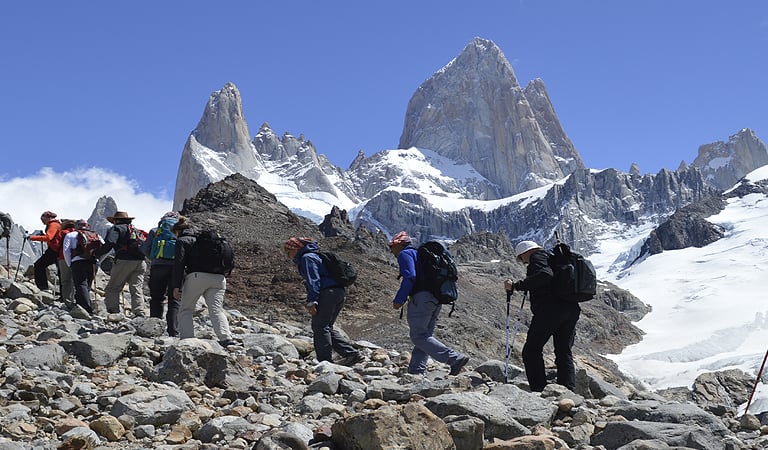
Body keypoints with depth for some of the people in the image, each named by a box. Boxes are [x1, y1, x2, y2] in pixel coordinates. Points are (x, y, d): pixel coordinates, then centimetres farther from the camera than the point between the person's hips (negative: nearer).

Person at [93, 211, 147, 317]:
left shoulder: (116, 229, 7)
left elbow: (107, 246, -4)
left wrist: (96, 254, 6)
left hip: (124, 261, -5)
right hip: (140, 262, 5)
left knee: (112, 288, 5)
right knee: (137, 288, 3)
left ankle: (113, 311, -4)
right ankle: (140, 313, -9)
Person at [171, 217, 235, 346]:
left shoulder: (182, 241, 10)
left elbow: (179, 263, -3)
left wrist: (176, 286, -6)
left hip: (197, 277, -5)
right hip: (218, 278, 5)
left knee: (186, 310, 9)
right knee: (216, 309, -2)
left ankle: (187, 339, -5)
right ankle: (226, 338, -22)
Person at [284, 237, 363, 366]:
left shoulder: (307, 258, -3)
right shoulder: (314, 255, 28)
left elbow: (313, 280, -15)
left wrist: (311, 301, -21)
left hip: (327, 293, -10)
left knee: (320, 327, -8)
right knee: (326, 328, 12)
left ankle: (325, 361, -12)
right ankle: (352, 354, 5)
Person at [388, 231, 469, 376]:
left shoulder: (405, 254, 2)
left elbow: (409, 277, -14)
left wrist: (399, 300, -11)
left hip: (422, 297, -10)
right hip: (436, 298, 10)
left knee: (419, 336, -11)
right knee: (424, 336, 10)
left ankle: (455, 358, -21)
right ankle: (416, 372, 6)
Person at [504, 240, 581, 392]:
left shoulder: (537, 257, 1)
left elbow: (544, 275, -19)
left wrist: (516, 286, -19)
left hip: (550, 309, -9)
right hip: (571, 308, 9)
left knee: (531, 350, -3)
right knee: (564, 352, 11)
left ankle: (539, 390, -11)